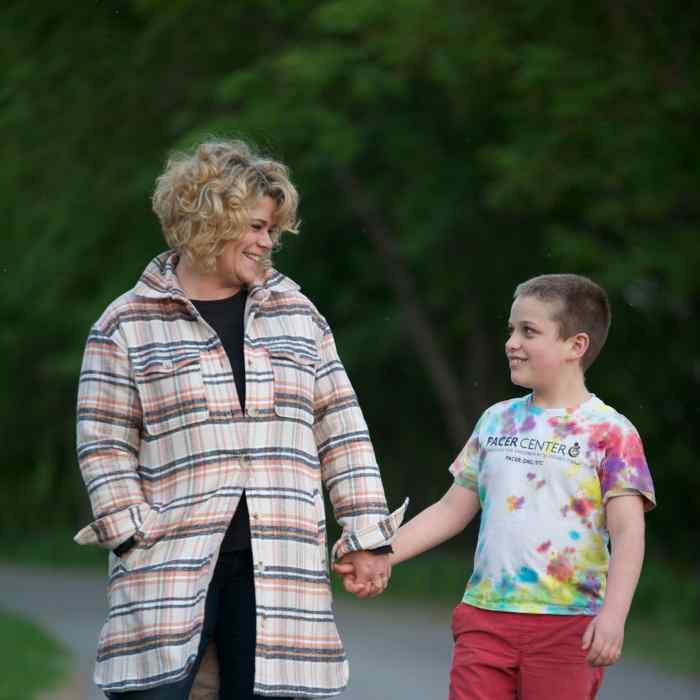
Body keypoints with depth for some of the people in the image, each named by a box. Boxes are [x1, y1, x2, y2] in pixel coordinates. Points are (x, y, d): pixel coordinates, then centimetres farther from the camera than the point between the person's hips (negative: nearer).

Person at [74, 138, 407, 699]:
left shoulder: (296, 312, 14)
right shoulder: (128, 324, 4)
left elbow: (341, 429, 12)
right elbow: (105, 443, 2)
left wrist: (367, 535, 6)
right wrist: (132, 536, -9)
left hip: (280, 562, 3)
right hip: (171, 562, -3)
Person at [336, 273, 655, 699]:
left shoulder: (609, 432, -3)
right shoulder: (497, 420, 12)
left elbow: (628, 534, -10)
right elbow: (453, 509, 17)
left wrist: (613, 615, -23)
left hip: (566, 627, -4)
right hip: (485, 617, 4)